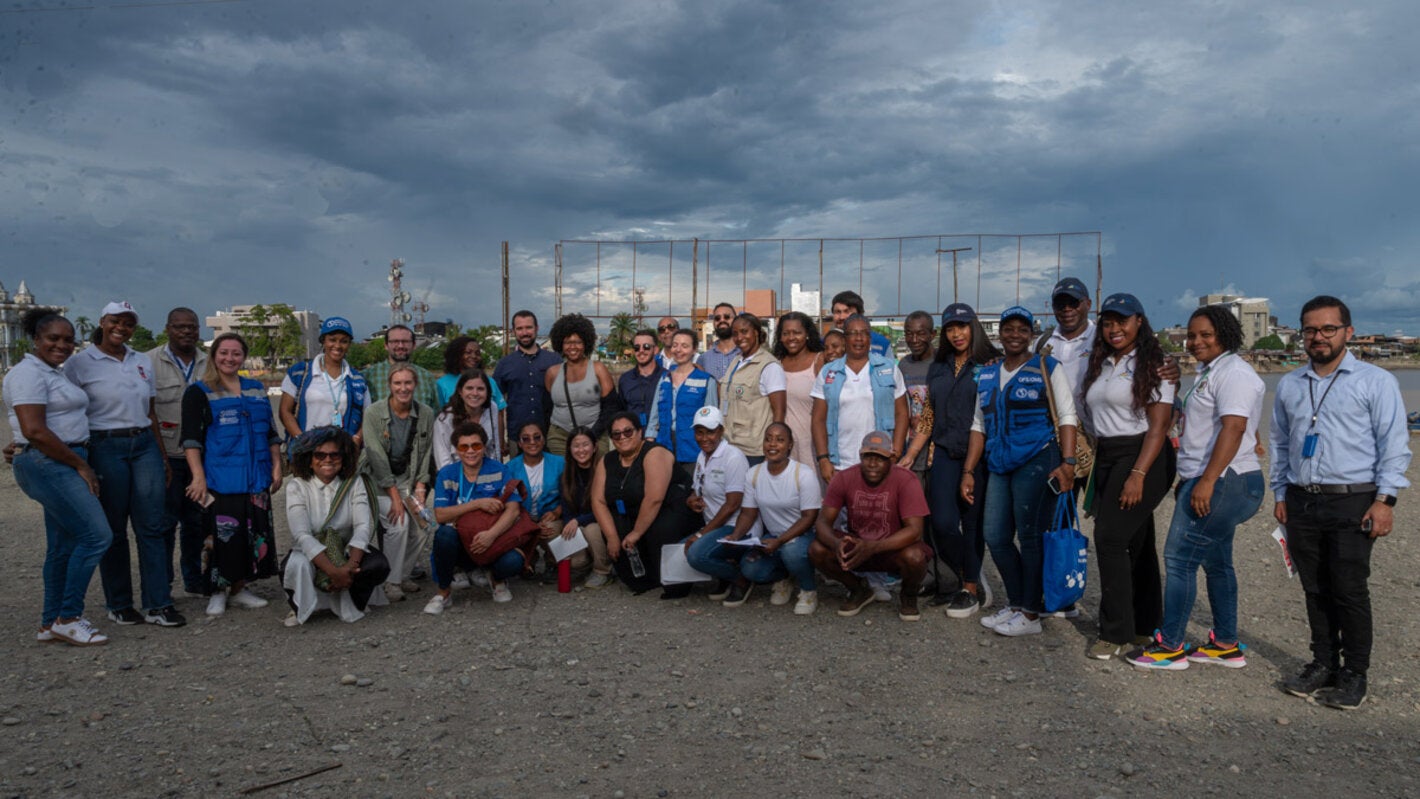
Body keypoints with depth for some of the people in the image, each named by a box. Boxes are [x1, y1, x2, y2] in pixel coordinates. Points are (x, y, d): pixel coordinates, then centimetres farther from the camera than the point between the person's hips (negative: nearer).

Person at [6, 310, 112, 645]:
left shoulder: (53, 372, 18)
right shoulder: (29, 373, -12)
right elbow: (34, 430, -20)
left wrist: (81, 464, 13)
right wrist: (80, 464, -14)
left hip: (64, 465, 10)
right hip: (47, 465, -10)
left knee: (64, 545, 13)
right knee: (97, 534, -12)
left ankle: (51, 623, 21)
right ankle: (68, 618, -2)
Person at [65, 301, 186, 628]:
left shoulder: (143, 362, 13)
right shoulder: (80, 364, -1)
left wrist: (162, 456, 14)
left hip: (145, 445, 4)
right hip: (105, 449, -4)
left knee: (152, 526, -1)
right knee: (114, 530, 4)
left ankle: (158, 604, 3)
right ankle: (118, 605, 18)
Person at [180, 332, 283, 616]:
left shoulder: (256, 389, 14)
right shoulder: (199, 393, 0)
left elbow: (271, 433, 17)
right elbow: (191, 438, -8)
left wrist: (276, 467, 10)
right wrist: (198, 476, -17)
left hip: (256, 479, 5)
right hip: (218, 480, -5)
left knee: (254, 534, 6)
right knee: (221, 536, -5)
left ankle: (239, 588, 20)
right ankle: (217, 591, 11)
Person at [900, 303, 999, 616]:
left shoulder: (991, 364, 0)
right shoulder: (938, 368, 15)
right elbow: (928, 416, 18)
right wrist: (909, 455, 12)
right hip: (944, 453, 4)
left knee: (972, 523, 1)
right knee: (943, 523, -7)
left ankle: (970, 589, 17)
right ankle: (975, 581, 13)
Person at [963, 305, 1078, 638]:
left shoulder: (1047, 368, 1)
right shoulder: (987, 375, 16)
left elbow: (1067, 417, -4)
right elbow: (979, 425, 18)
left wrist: (1067, 463, -15)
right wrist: (968, 471, 13)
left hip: (1037, 461, -6)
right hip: (1000, 466, 6)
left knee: (1029, 537, -3)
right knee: (996, 538, 5)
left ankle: (1031, 615, 7)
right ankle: (1015, 604, 20)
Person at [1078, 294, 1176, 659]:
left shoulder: (1152, 366, -7)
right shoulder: (1101, 365, 15)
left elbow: (1158, 425, -14)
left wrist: (1138, 474, -22)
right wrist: (1095, 469, 13)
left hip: (1142, 458, -7)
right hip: (1106, 459, 7)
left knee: (1111, 538, -14)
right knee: (1135, 542, 12)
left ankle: (1117, 633, -6)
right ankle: (1145, 623, 22)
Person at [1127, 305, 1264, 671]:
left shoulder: (1233, 373, -14)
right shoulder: (1209, 372, 19)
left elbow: (1233, 428, -24)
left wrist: (1207, 481, -28)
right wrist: (1188, 478, 22)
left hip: (1222, 481, -11)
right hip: (1208, 481, 11)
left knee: (1179, 559, -8)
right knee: (1216, 563, 14)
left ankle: (1170, 646, -1)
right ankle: (1226, 645, 23)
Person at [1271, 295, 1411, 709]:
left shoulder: (1375, 381, -1)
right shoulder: (1290, 385, 14)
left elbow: (1394, 444, -4)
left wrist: (1384, 499, -11)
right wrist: (1281, 494, 14)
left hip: (1351, 503, -4)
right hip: (1301, 503, 5)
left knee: (1349, 591, -3)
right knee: (1315, 591, 10)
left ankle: (1354, 675, 8)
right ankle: (1323, 664, 21)